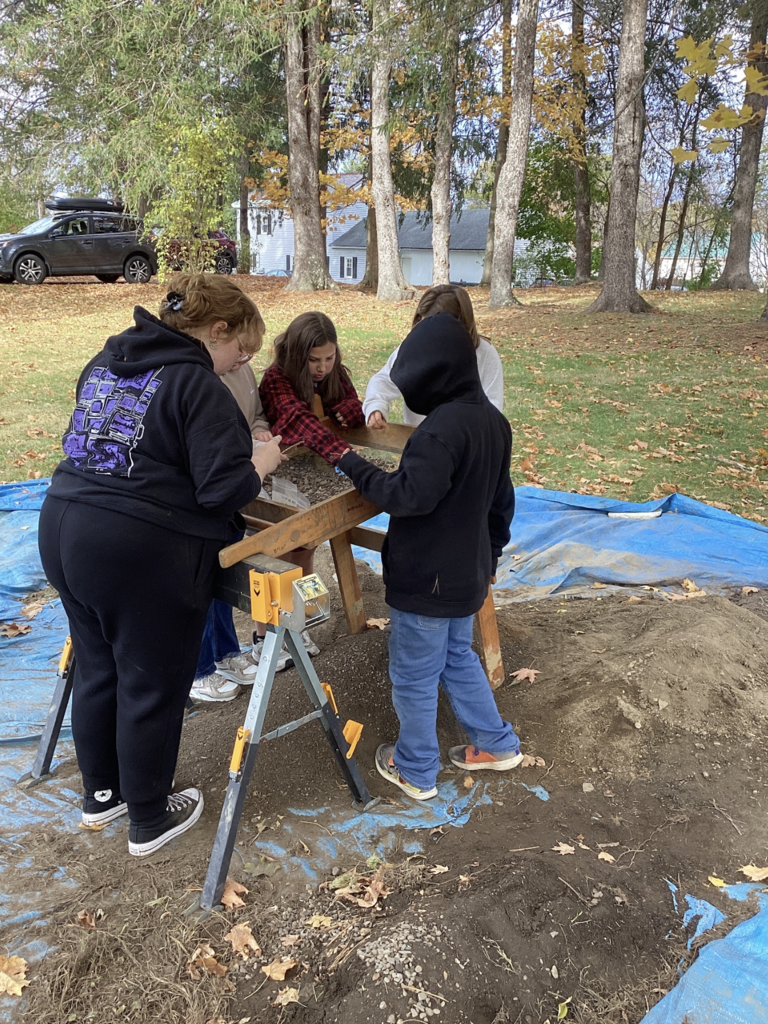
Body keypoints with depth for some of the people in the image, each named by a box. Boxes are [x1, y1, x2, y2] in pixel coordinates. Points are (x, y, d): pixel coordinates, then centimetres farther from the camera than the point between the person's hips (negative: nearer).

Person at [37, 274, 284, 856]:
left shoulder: (106, 361, 12)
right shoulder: (197, 384, -13)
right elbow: (223, 488, -20)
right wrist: (263, 461, -1)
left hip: (64, 531, 9)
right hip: (144, 551, -8)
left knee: (96, 671, 22)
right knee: (152, 688, 9)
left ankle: (102, 793, 42)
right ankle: (149, 820, 27)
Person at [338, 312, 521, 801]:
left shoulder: (444, 426, -26)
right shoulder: (493, 419, 5)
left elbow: (409, 495, -29)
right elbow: (501, 499, 14)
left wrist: (355, 465, -17)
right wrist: (490, 553, 25)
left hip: (427, 580, -9)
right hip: (467, 573, 9)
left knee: (414, 675, 10)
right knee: (458, 657, 26)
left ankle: (415, 771, 28)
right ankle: (497, 744, 38)